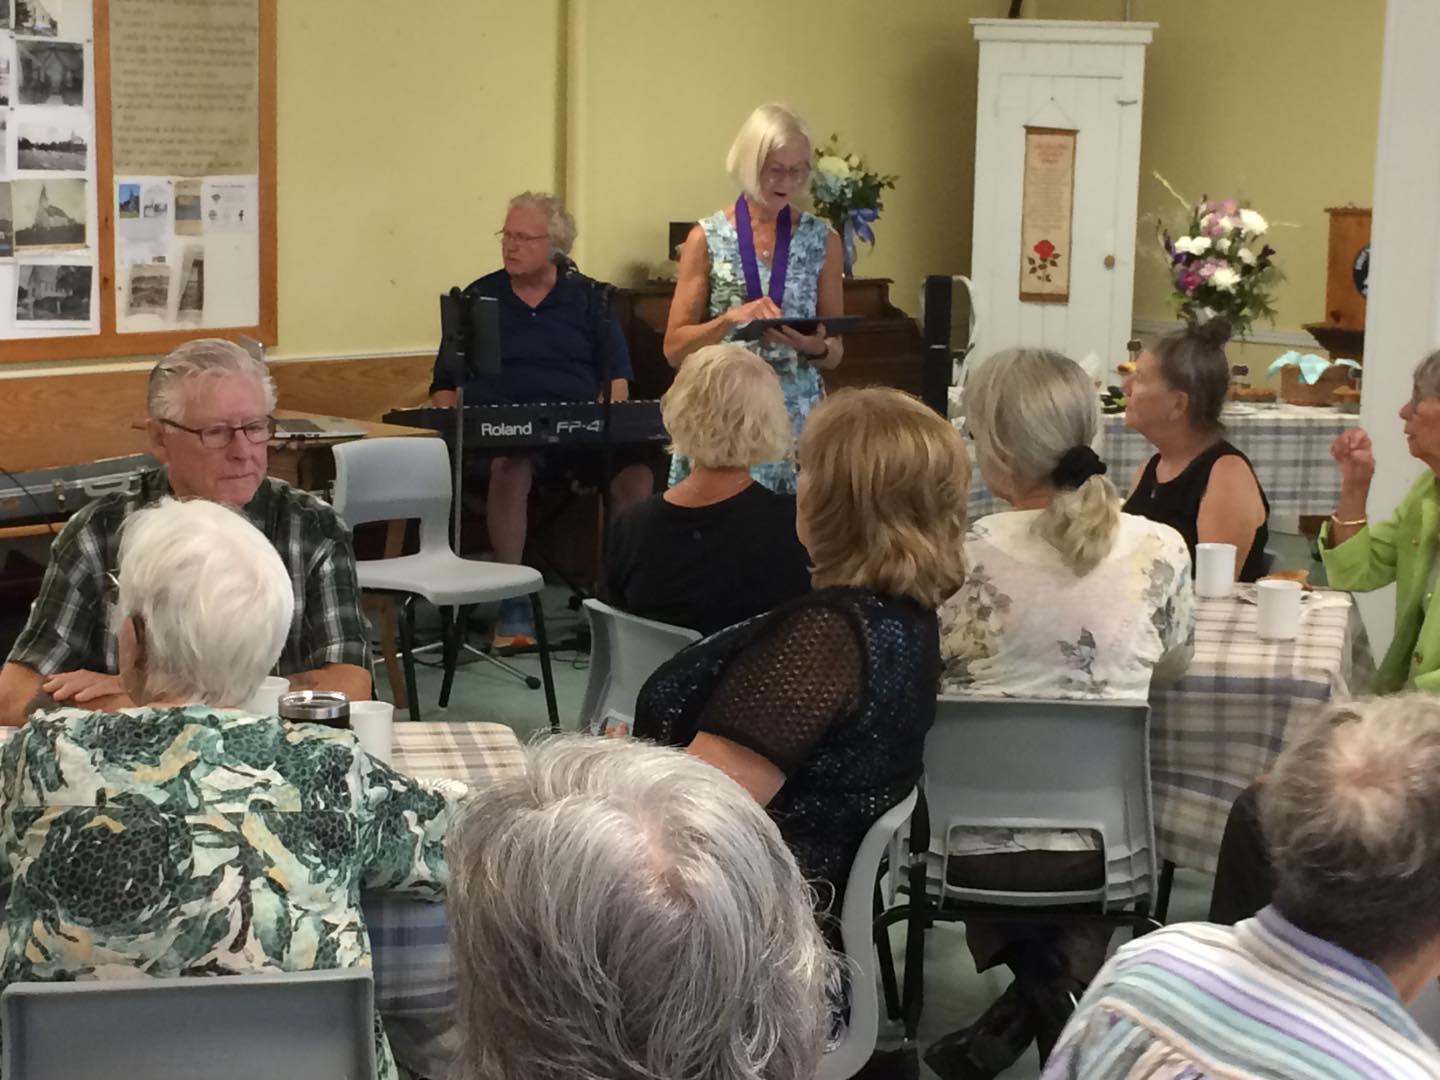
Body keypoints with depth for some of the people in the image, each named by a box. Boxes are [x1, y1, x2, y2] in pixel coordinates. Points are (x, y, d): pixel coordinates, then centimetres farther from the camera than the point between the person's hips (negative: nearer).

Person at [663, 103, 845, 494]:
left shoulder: (822, 240, 5)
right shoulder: (707, 238, 1)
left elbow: (834, 354, 9)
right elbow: (674, 348, -1)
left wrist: (814, 346, -12)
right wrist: (730, 318, -16)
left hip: (797, 417, 1)